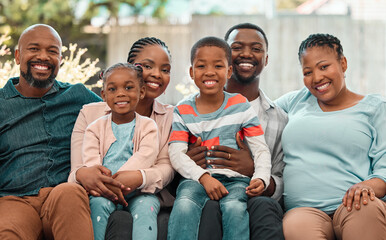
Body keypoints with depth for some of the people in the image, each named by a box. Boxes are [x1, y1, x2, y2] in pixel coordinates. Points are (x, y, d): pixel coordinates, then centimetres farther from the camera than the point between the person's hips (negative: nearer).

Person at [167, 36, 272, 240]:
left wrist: (261, 178, -14)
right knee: (184, 206, -32)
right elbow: (176, 154, -1)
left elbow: (261, 150, 6)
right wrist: (204, 177, -17)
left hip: (235, 178, 0)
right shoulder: (183, 111, 9)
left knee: (234, 207, -33)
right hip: (196, 178, 0)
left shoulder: (241, 106, 9)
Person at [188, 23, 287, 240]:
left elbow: (279, 189, 9)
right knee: (210, 205, -36)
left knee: (264, 206, -35)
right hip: (203, 197, 0)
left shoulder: (280, 119, 15)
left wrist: (253, 170, -13)